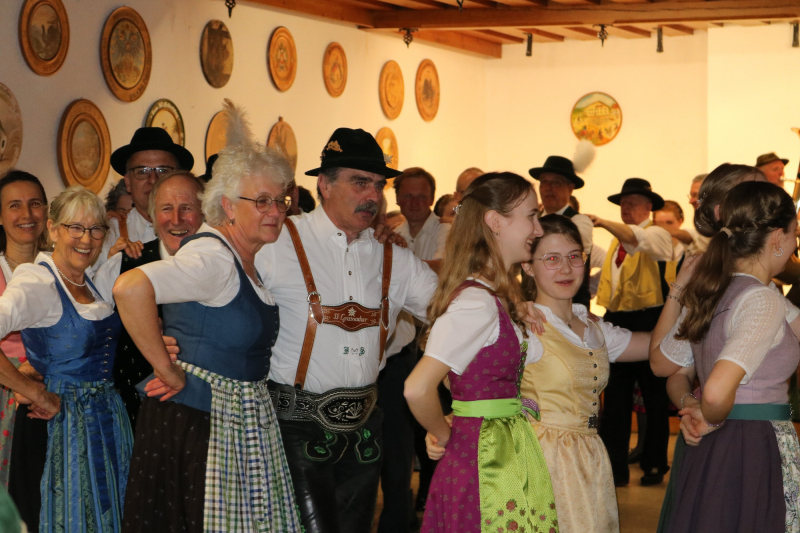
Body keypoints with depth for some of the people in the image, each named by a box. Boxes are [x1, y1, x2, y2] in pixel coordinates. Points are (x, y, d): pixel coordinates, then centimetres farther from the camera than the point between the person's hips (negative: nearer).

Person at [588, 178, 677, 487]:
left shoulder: (657, 235, -5)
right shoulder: (618, 240, 17)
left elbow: (637, 240, -28)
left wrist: (604, 223, -40)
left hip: (649, 321, -6)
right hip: (617, 322, 6)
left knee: (654, 397, 4)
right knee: (615, 399, 3)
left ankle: (654, 465, 15)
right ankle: (615, 468, 6)